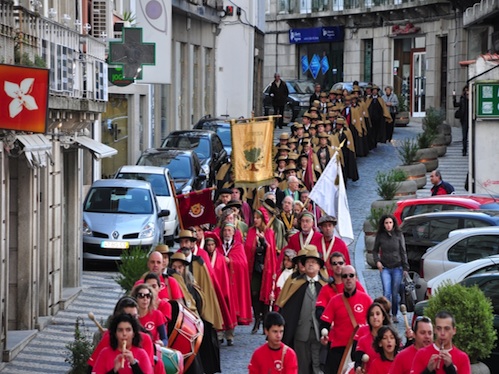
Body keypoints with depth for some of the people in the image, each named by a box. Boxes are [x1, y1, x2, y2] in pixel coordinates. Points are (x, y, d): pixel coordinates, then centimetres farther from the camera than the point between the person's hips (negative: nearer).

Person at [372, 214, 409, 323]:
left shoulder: (399, 235, 1)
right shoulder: (380, 236, 2)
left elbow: (403, 252, 4)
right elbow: (375, 251, 14)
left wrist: (405, 268, 0)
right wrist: (377, 261, -3)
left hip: (397, 268, 0)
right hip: (385, 268, 0)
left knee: (395, 293, 4)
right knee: (386, 292, -12)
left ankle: (394, 315, 17)